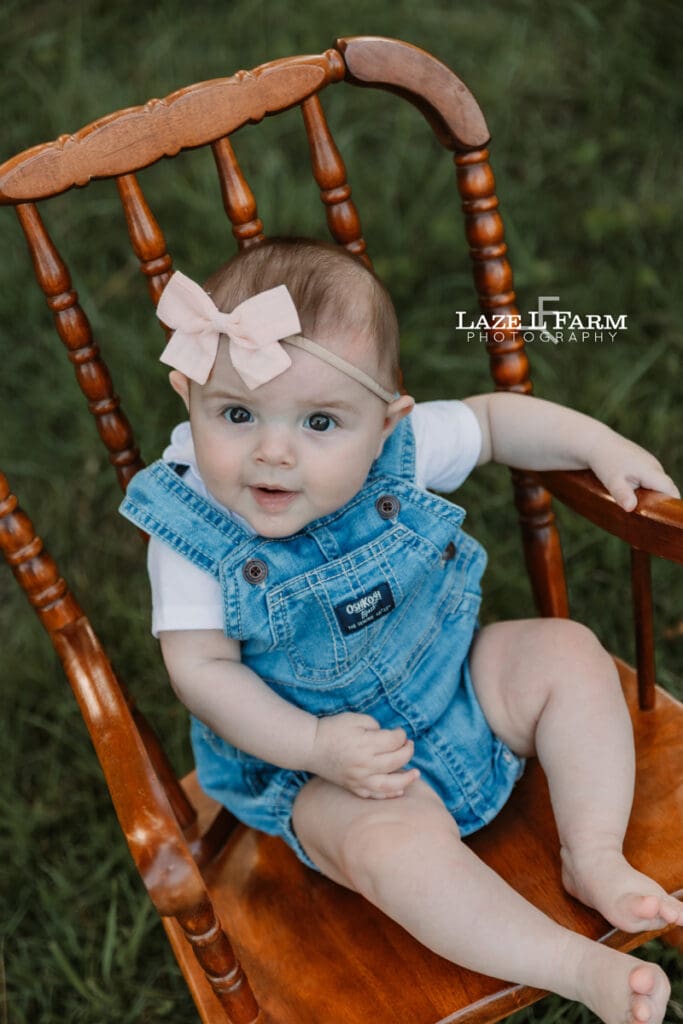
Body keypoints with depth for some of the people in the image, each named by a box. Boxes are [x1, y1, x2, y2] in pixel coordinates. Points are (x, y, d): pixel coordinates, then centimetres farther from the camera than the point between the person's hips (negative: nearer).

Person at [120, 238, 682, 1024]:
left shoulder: (400, 453, -14)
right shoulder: (192, 531, -21)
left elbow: (491, 419, 4)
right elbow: (200, 666, -19)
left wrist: (598, 444, -8)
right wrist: (314, 745, -29)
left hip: (456, 684, 5)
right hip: (314, 755, -4)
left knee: (569, 654, -7)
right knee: (396, 840, -30)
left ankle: (595, 859, 1)